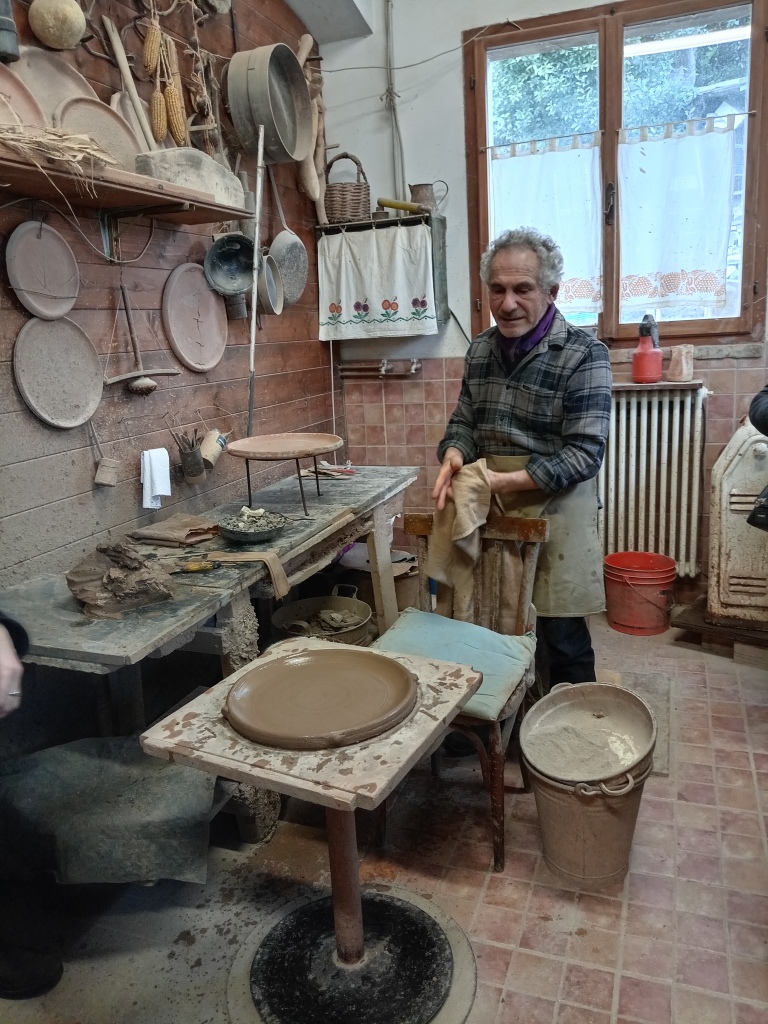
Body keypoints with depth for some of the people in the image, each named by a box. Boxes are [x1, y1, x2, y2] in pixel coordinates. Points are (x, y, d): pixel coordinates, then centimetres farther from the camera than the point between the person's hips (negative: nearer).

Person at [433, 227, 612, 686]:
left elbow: (583, 453, -17)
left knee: (562, 642, 5)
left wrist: (503, 481, -26)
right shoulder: (481, 349, 6)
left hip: (554, 514, -5)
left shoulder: (584, 355, -13)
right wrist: (455, 455, -11)